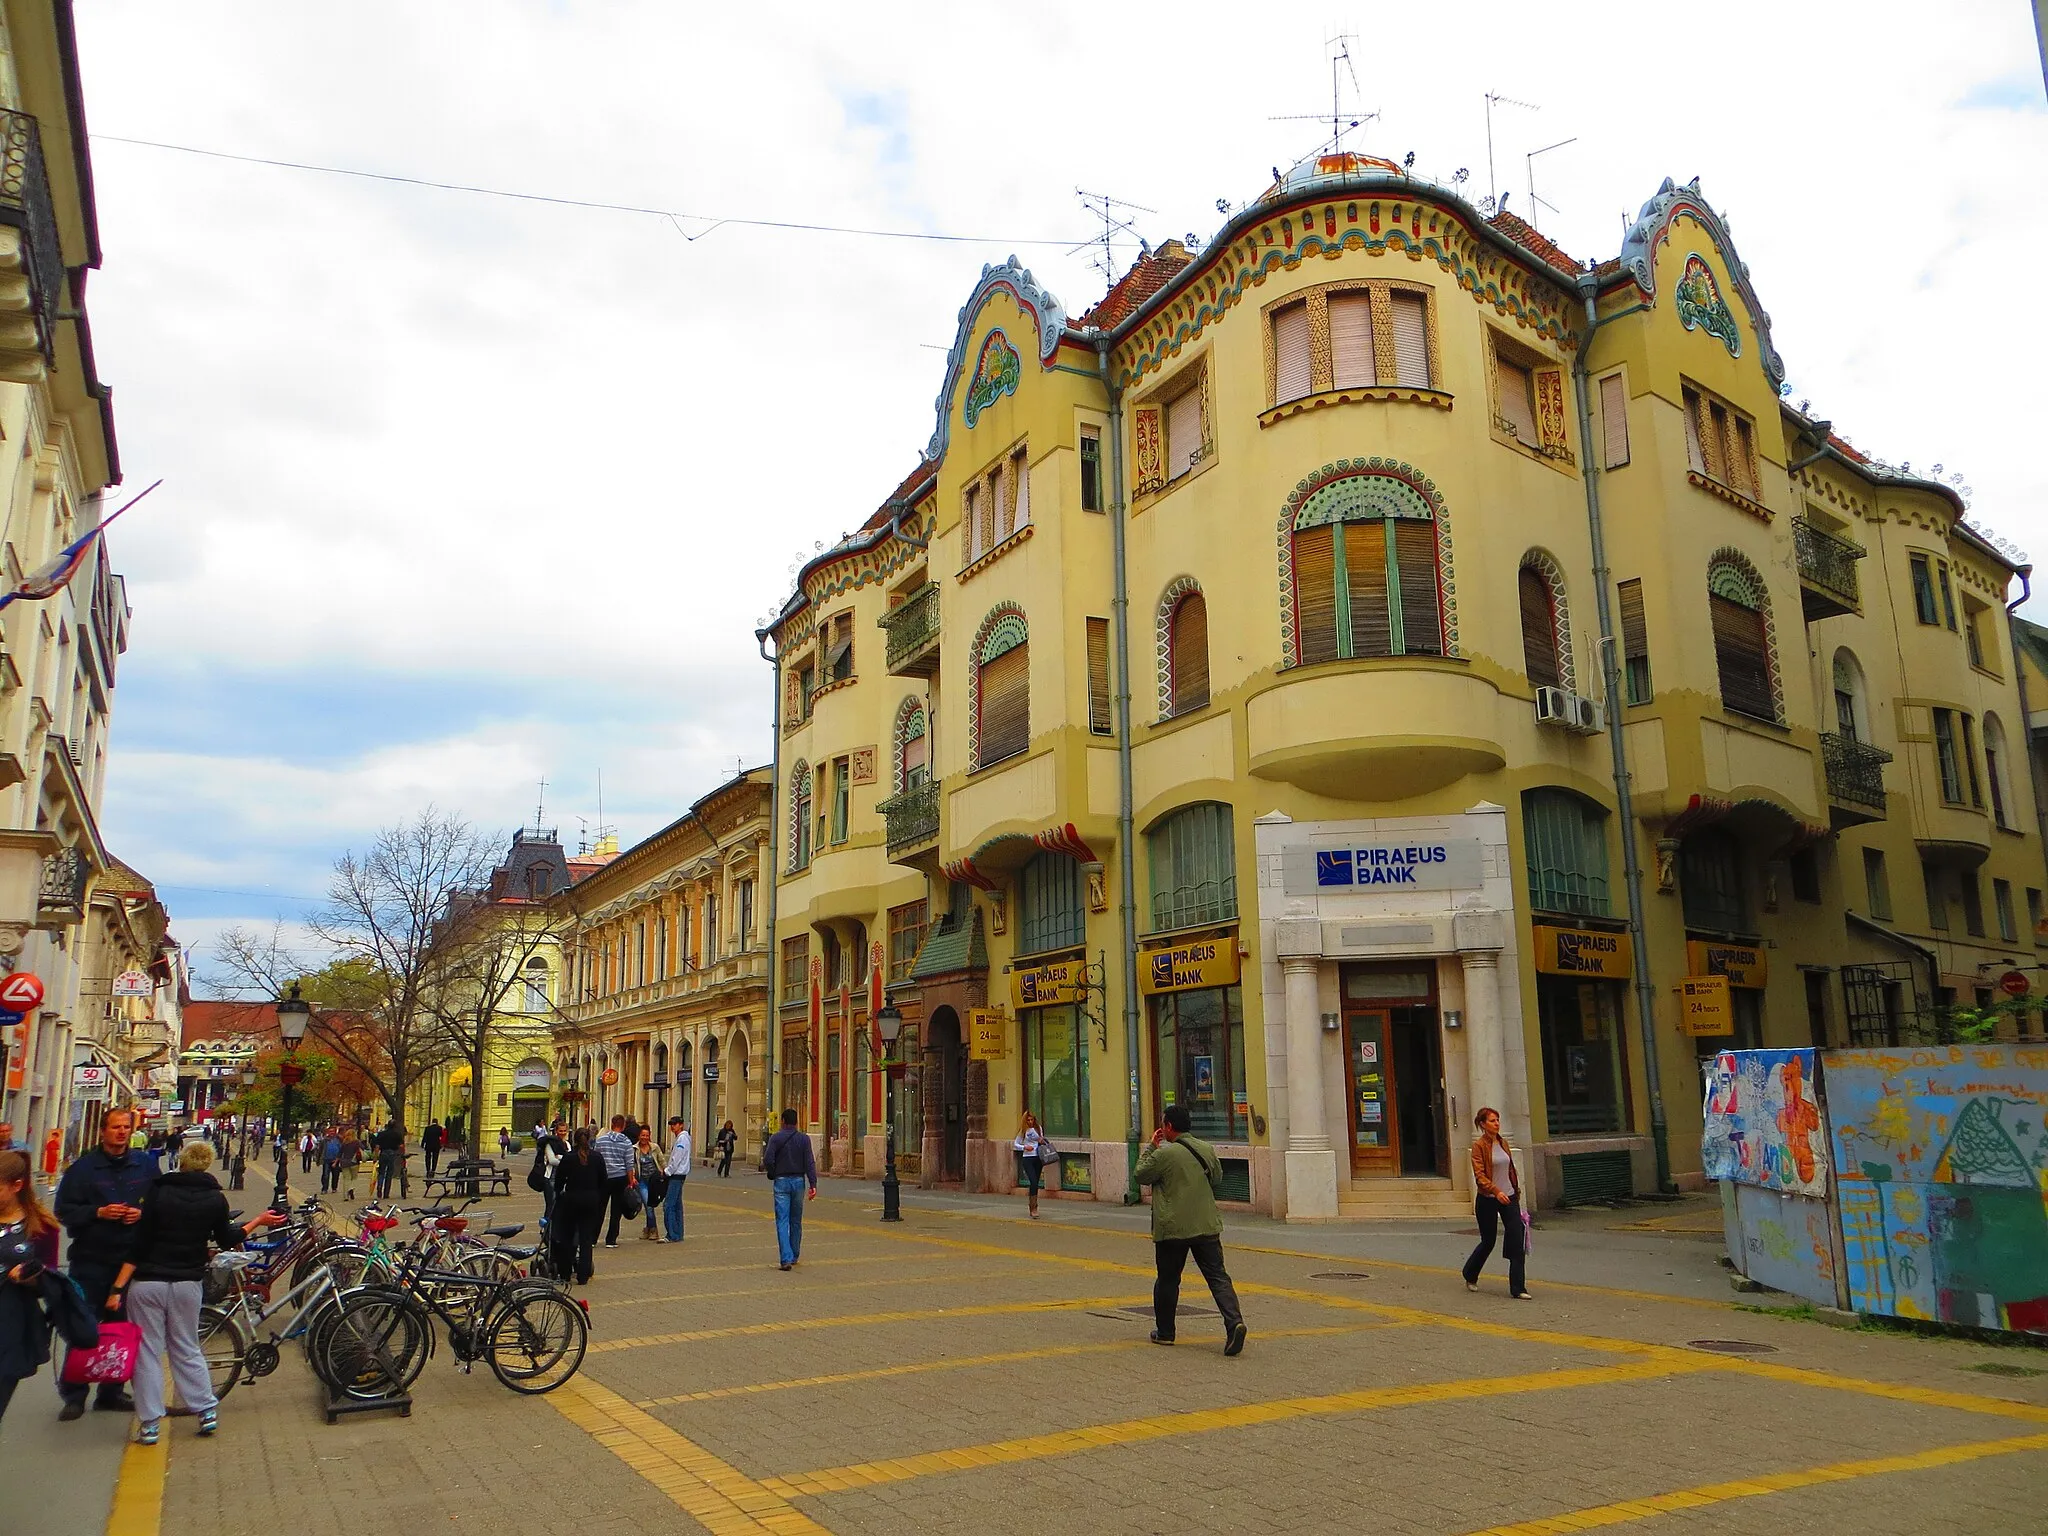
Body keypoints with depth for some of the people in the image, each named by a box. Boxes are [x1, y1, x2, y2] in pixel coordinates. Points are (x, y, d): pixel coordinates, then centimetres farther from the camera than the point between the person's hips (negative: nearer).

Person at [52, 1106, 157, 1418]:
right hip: (91, 1260, -3)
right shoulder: (83, 1168, -1)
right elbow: (65, 1211, -3)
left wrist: (143, 1213, -8)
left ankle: (112, 1391, 19)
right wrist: (98, 1212, -17)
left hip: (131, 1258, 3)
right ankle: (74, 1395, 8)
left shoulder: (144, 1165, 8)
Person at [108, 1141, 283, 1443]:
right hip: (187, 1284, 2)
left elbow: (139, 1244, -11)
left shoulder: (158, 1192, -6)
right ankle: (207, 1411, 17)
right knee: (187, 1349, 16)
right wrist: (258, 1222, 23)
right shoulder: (215, 1198, -1)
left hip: (147, 1283, -2)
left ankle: (149, 1424, 9)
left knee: (147, 1352, 7)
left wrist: (118, 1288, -9)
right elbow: (226, 1240, 9)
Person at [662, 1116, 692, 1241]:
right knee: (676, 1205, 12)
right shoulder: (678, 1138, 17)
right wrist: (666, 1168, 9)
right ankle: (678, 1235, 16)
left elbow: (677, 1160, -18)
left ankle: (672, 1236, -12)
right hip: (675, 1175, 10)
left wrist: (667, 1172, -12)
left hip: (677, 1175, -10)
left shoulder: (682, 1138, -14)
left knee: (668, 1205, -12)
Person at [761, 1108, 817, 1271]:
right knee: (796, 1221, 15)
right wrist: (813, 1184, -8)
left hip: (781, 1182, -2)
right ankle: (795, 1256, 25)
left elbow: (767, 1160, -12)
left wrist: (772, 1175, 6)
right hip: (798, 1181, 2)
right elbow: (809, 1163, -6)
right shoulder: (804, 1139, 1)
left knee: (782, 1221, -3)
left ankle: (787, 1259, -14)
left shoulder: (776, 1138, -4)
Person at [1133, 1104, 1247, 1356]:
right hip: (1207, 1226, 4)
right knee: (1218, 1276, 2)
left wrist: (1151, 1147, 9)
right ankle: (1234, 1321, -18)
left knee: (1168, 1280, 12)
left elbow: (1140, 1175, 2)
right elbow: (1217, 1181, 19)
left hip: (1172, 1229, -4)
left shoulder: (1164, 1154, -13)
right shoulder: (1208, 1150, 5)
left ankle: (1164, 1331, 23)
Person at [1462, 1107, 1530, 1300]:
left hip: (1509, 1198, 5)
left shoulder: (1503, 1143, 8)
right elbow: (1479, 1175, -19)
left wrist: (1517, 1192, 16)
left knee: (1517, 1242, -4)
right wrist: (1496, 1191, -30)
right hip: (1487, 1200, -5)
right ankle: (1470, 1276, 33)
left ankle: (1518, 1289, 0)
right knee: (1488, 1242, 8)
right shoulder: (1479, 1145, -11)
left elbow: (1511, 1170, 17)